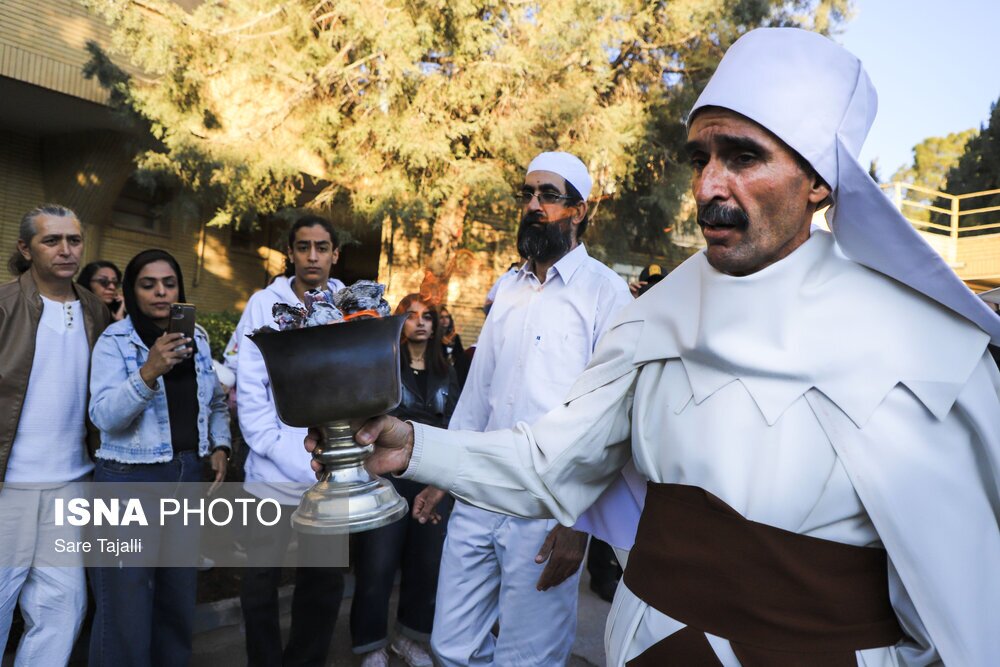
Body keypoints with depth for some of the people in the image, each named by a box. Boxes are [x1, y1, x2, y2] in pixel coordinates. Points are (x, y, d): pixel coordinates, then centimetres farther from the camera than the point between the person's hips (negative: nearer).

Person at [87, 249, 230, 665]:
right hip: (129, 480, -5)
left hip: (187, 475, 5)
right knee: (126, 605, 3)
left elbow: (216, 401, 18)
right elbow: (103, 416, -19)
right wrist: (149, 372, -33)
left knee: (180, 596, 16)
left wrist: (220, 445, 3)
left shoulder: (197, 338, 7)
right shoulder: (115, 340, -8)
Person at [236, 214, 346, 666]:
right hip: (274, 470, -1)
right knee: (260, 581, 12)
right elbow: (249, 384, -4)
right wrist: (271, 445, -13)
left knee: (324, 578, 15)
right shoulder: (264, 304, 0)